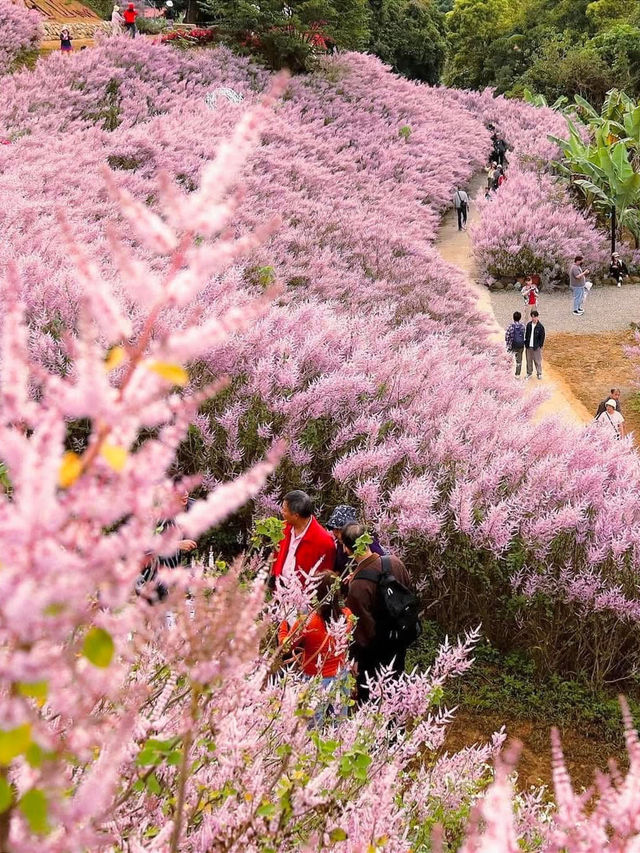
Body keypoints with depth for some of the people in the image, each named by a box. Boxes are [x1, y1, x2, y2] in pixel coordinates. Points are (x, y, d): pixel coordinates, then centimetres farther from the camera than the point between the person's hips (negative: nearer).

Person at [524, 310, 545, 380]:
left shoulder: (540, 327, -10)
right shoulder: (529, 325, 2)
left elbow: (542, 337, -5)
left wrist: (540, 346, -8)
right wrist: (526, 343, 7)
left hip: (536, 347, -4)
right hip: (529, 346, 4)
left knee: (538, 361, 4)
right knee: (529, 360, 12)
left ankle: (539, 373, 18)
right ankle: (529, 373, 26)